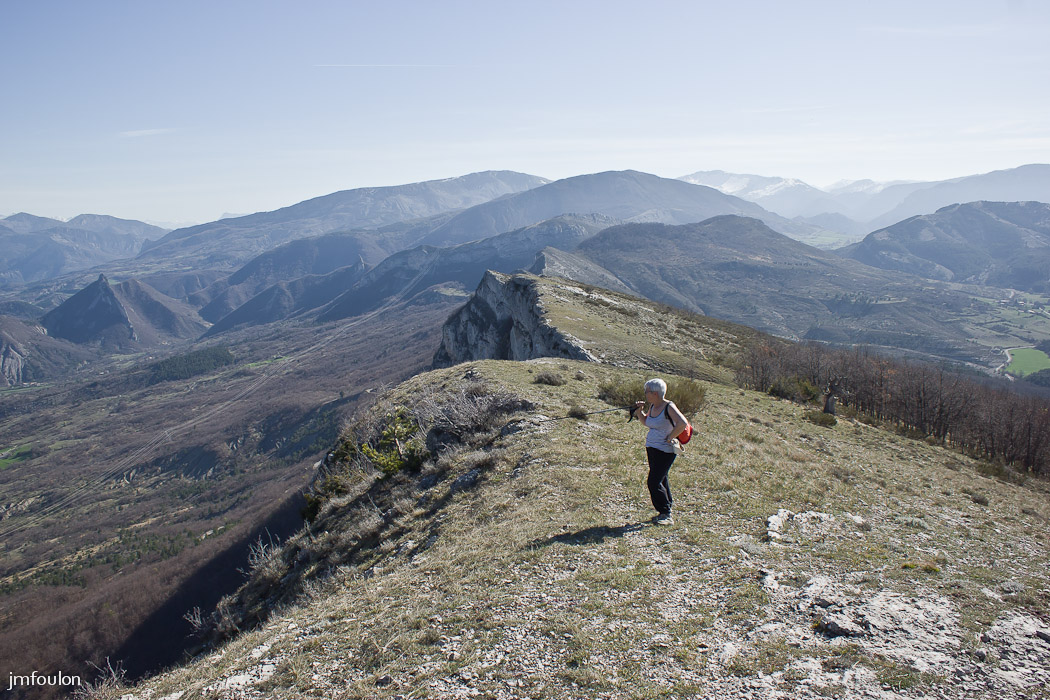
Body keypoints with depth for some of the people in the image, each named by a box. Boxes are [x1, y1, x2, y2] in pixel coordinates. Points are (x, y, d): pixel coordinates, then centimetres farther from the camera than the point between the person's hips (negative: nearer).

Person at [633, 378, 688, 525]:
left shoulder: (668, 407, -16)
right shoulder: (652, 406, 7)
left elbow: (682, 423, -28)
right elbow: (646, 422, 24)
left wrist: (669, 438, -22)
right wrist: (639, 411, 7)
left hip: (665, 450, -9)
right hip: (651, 447, 9)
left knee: (654, 482, -11)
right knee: (661, 480, 15)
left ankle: (666, 515, 0)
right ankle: (665, 512, 26)